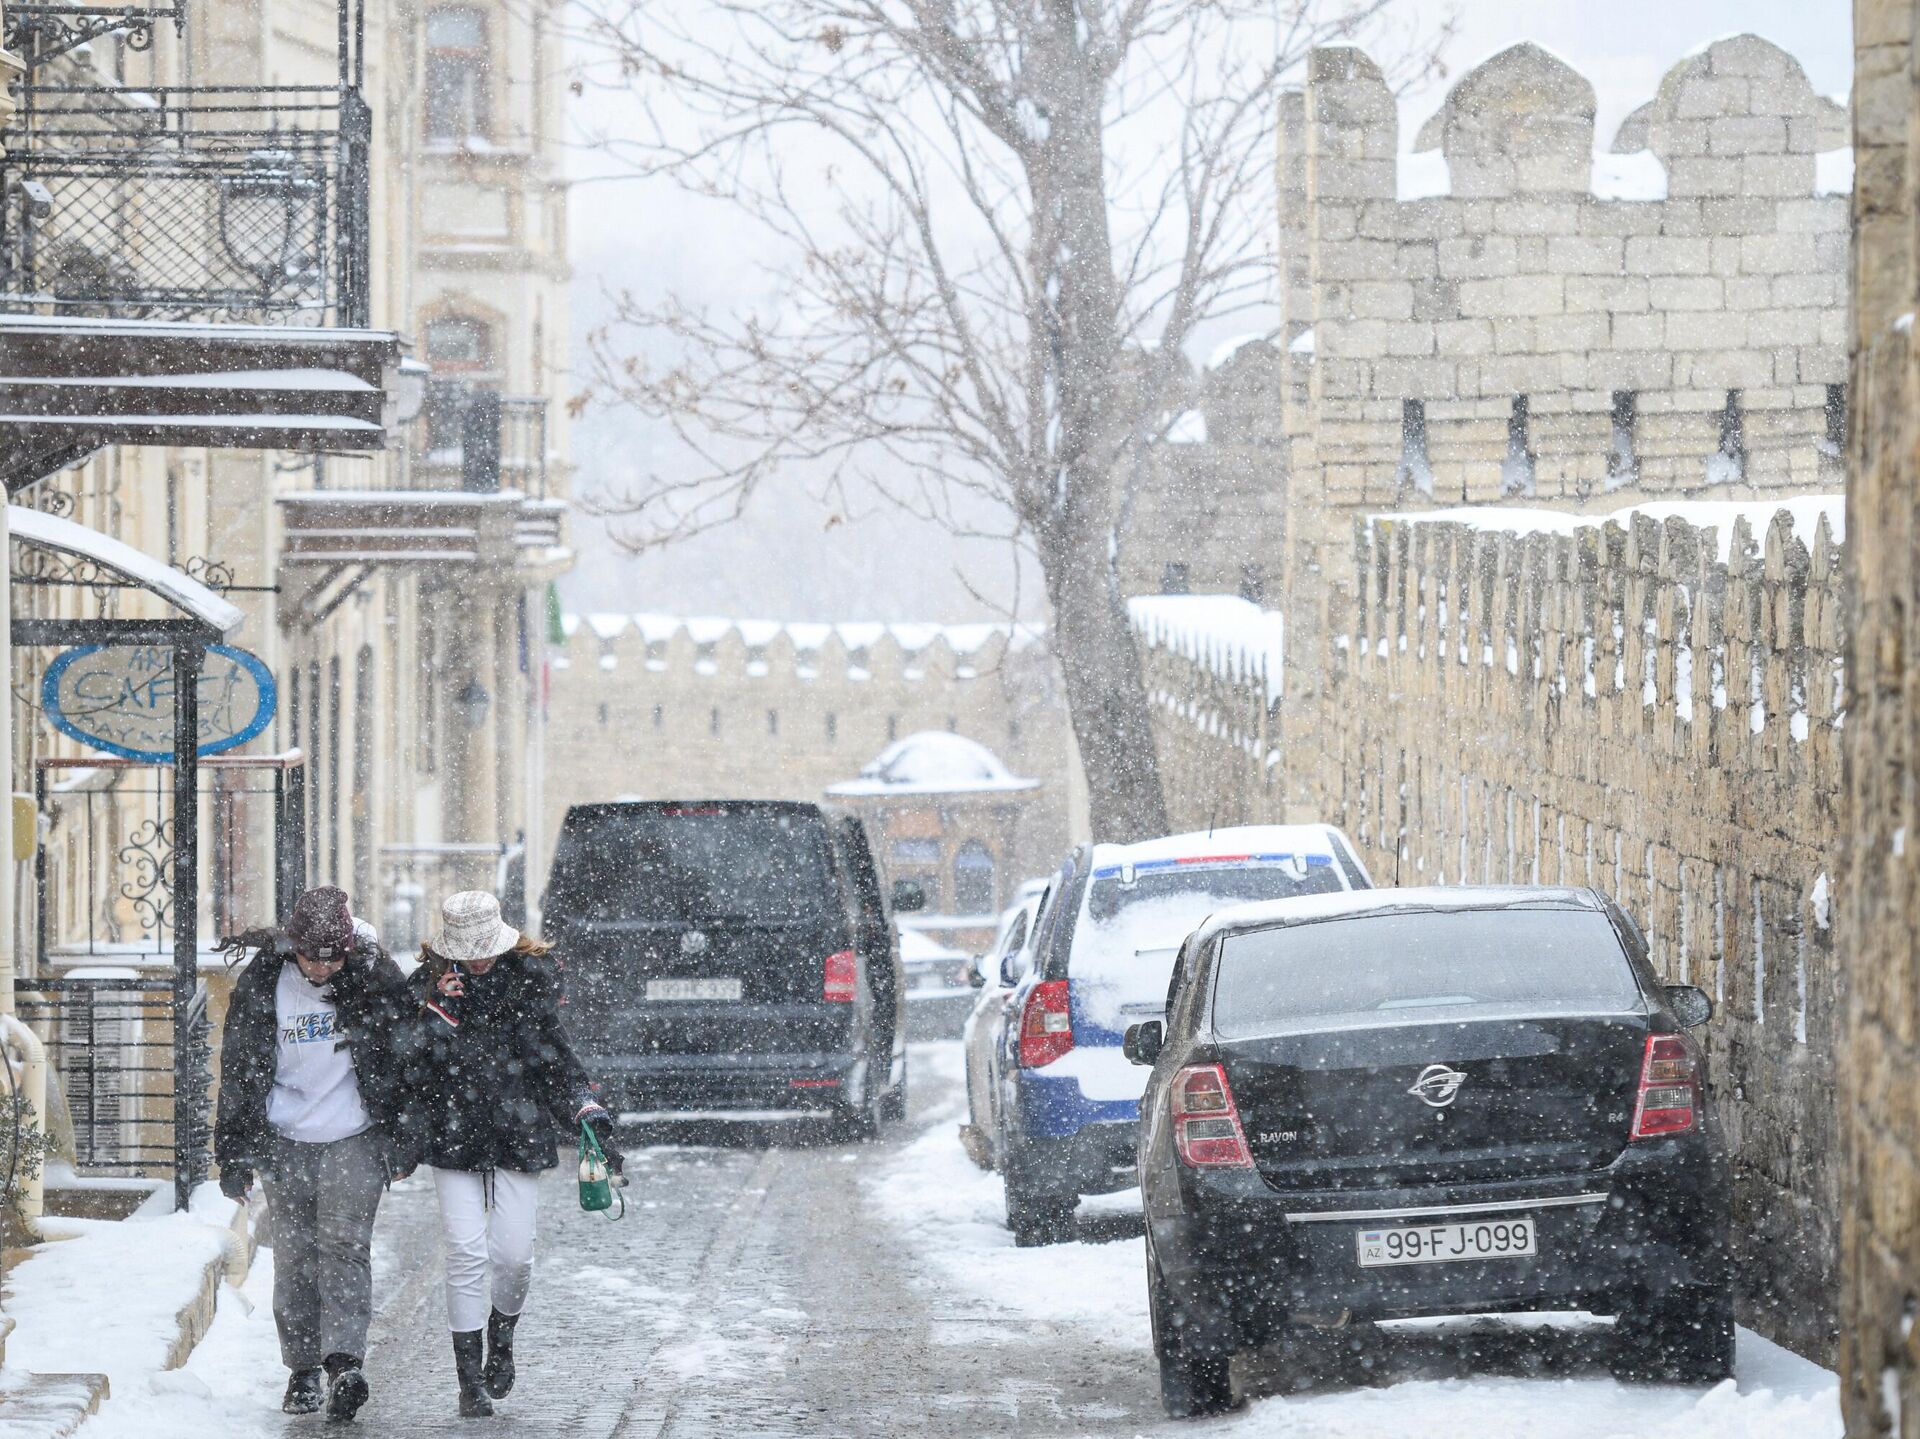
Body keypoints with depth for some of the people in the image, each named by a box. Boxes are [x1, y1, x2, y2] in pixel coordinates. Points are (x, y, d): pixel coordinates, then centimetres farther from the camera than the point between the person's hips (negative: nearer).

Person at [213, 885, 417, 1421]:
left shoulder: (376, 978, -4)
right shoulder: (261, 983, -3)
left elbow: (404, 1061, 4)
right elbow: (237, 1072, 4)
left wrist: (403, 1144, 4)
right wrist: (234, 1156, 3)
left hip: (356, 1141, -2)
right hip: (285, 1141, 2)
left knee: (344, 1244, -13)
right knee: (294, 1256, 2)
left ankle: (345, 1365, -21)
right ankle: (303, 1370, 12)